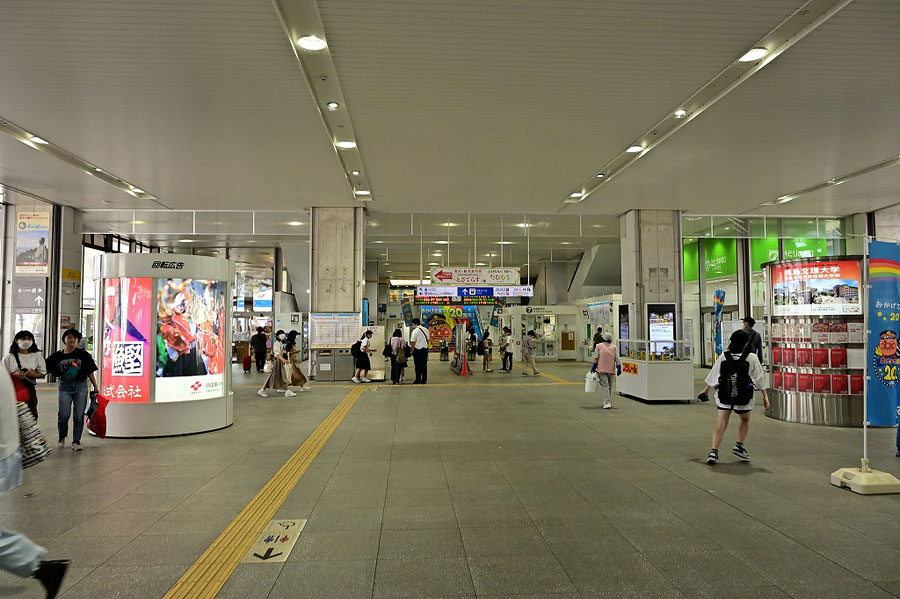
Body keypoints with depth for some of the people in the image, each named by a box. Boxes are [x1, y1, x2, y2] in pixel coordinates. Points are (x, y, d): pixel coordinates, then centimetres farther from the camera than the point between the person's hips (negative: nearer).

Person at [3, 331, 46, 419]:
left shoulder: (36, 356, 7)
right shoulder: (9, 357, 3)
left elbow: (42, 373, 9)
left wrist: (34, 374, -12)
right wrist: (14, 375, -17)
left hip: (29, 389, 1)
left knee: (32, 415, -1)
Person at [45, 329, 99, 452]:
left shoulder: (83, 354, 1)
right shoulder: (57, 356, 3)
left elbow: (90, 372, 5)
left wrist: (95, 387, 6)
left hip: (81, 387, 0)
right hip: (65, 387, 0)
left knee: (79, 416, 2)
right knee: (64, 415, -6)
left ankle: (76, 441, 13)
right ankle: (62, 437, 21)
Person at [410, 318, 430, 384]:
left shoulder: (415, 331, -11)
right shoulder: (426, 330, 9)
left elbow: (413, 342, -12)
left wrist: (412, 350, -2)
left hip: (417, 350, -6)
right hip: (425, 349, 6)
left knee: (418, 366, 0)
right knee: (424, 365, 10)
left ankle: (418, 380, 1)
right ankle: (424, 380, 12)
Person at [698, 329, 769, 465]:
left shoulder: (723, 357, -2)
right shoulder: (751, 358, -8)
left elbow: (713, 376, 7)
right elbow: (759, 378, -3)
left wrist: (705, 390, 21)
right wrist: (765, 396, 6)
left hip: (724, 395, 1)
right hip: (743, 397, -1)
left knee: (721, 423, 2)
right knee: (745, 420, 25)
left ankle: (714, 451, -8)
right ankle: (739, 446, 19)